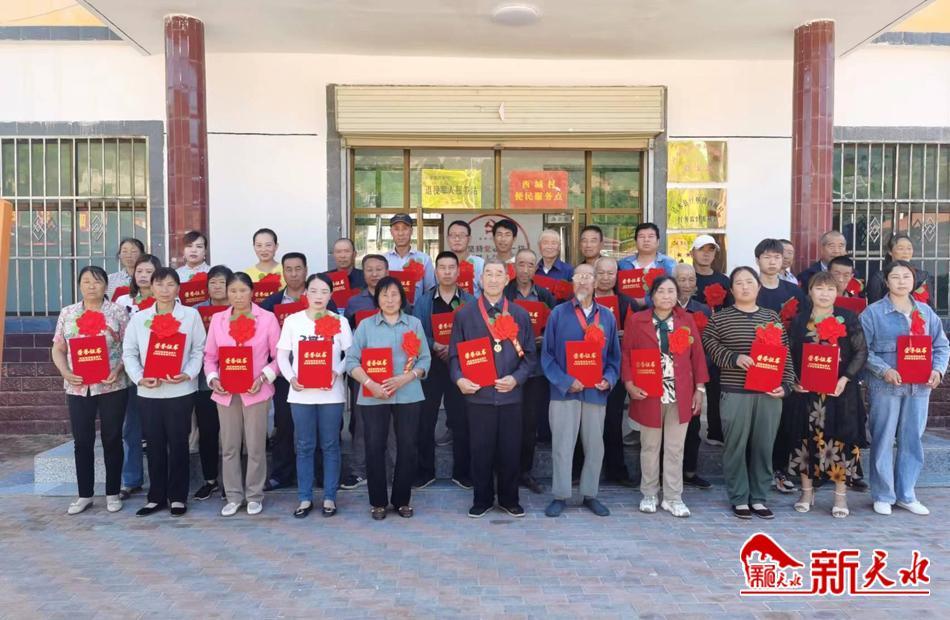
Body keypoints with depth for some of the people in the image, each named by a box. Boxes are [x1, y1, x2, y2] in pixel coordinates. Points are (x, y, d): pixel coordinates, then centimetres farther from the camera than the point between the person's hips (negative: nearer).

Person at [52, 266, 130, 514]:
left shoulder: (118, 312, -1)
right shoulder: (67, 313, 8)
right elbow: (58, 350, 9)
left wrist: (119, 369, -17)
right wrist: (65, 372, -7)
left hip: (112, 387, -2)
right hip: (78, 388, 3)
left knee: (112, 439, 6)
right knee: (82, 441, 8)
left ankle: (113, 493, 18)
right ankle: (84, 494, 21)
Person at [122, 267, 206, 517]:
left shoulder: (191, 315, 2)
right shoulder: (139, 318, 8)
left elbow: (199, 350, 0)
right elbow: (129, 352, 6)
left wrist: (187, 374, -15)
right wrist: (139, 378, -9)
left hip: (180, 390, -2)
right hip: (148, 392, 2)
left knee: (178, 443, 4)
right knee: (154, 444, 9)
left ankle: (178, 497, 16)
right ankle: (156, 497, 21)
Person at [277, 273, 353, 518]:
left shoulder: (340, 322, 2)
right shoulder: (292, 320, 3)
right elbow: (282, 355, 4)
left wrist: (337, 372, -15)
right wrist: (291, 378, -11)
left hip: (331, 393, 0)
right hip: (301, 393, 1)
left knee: (330, 446, 7)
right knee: (304, 447, 7)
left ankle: (329, 497, 18)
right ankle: (305, 498, 18)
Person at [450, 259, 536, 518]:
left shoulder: (520, 315, 7)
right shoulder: (465, 314, 4)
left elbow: (530, 355, 6)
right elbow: (454, 353, 4)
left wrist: (516, 378, -9)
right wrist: (459, 379, -12)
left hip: (511, 394, 1)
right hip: (478, 394, -1)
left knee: (510, 450, 9)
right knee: (481, 450, 6)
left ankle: (509, 499, 25)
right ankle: (482, 500, 22)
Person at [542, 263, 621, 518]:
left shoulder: (607, 316, 9)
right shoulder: (558, 313, 0)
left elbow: (614, 355, 13)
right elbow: (547, 354, -3)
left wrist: (609, 378, -5)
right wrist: (565, 381, -13)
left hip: (595, 392, 3)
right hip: (565, 391, -3)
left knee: (595, 446, 10)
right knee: (562, 446, 3)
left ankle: (590, 495, 24)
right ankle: (560, 496, 15)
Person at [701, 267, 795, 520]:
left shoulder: (772, 317, 12)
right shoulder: (720, 317, 4)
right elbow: (709, 345, -3)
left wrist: (785, 384, 0)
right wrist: (734, 358, -16)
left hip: (769, 393, 3)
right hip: (735, 393, -2)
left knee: (764, 446, 7)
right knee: (736, 446, 1)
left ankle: (759, 498, 20)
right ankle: (739, 499, 14)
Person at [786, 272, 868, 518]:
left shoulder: (849, 319, 2)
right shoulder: (799, 320, 5)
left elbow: (861, 352, -1)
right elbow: (789, 354, 6)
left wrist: (846, 378, -12)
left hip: (840, 390, -1)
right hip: (807, 390, 1)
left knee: (840, 440, 1)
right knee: (806, 438, 5)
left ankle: (841, 494, 15)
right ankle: (807, 491, 18)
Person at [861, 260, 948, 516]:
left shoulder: (925, 312, 11)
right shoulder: (873, 312, -2)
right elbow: (863, 349, -7)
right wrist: (884, 370, -19)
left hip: (919, 386, 4)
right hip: (885, 386, -4)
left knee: (912, 440, 10)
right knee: (883, 440, 2)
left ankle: (906, 495, 23)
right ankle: (883, 496, 14)